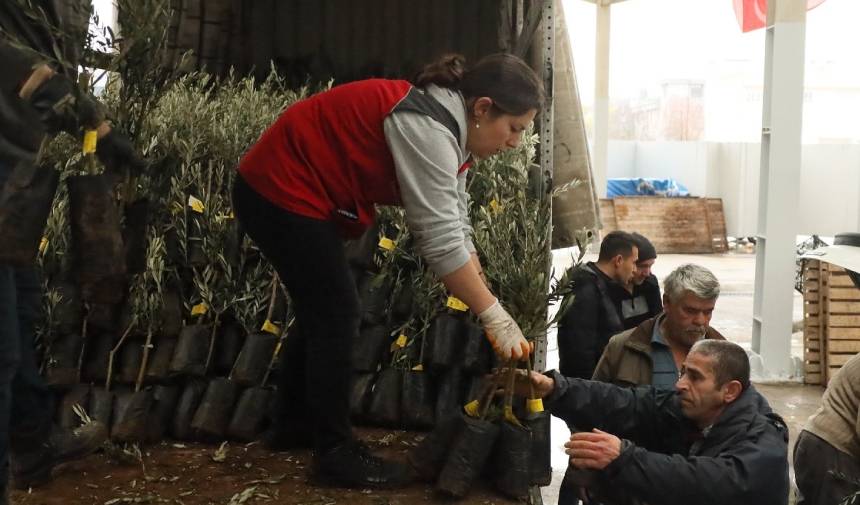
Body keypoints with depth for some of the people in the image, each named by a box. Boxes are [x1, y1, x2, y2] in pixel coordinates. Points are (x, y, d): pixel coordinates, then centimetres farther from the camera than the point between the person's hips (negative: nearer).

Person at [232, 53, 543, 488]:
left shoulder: (449, 129, 4)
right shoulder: (427, 127, -26)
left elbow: (456, 228, 3)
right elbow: (439, 239, -28)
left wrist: (486, 305, -2)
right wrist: (494, 315, -22)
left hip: (293, 192, 10)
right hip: (281, 190, -10)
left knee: (323, 312, 17)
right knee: (337, 314, -7)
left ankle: (292, 424, 31)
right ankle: (335, 454, 4)